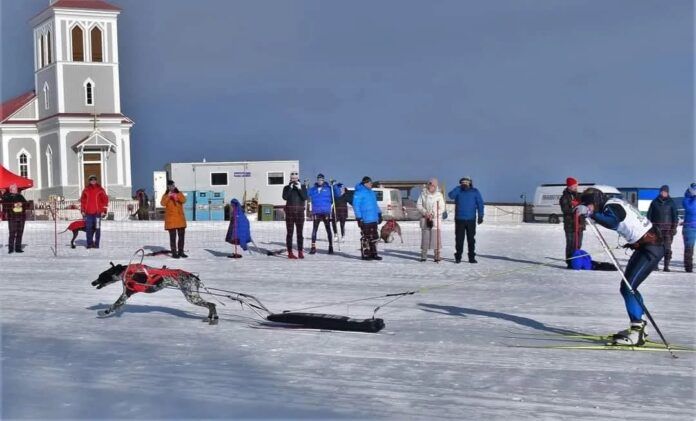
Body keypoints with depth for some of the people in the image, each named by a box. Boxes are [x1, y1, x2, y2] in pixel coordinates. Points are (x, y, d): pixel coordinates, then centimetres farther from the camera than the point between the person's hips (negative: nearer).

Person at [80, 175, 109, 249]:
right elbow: (82, 200, 13)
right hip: (88, 212, 2)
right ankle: (89, 243, 7)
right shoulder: (86, 190, 8)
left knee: (97, 228, -1)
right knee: (89, 229, 2)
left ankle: (96, 244, 4)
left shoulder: (100, 190, 3)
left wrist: (104, 211, -2)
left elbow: (105, 200, 3)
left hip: (97, 212, -2)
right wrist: (82, 211, 8)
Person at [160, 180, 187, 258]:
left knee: (182, 236, 5)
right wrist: (168, 196, -22)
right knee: (173, 237, -6)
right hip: (171, 219, -3)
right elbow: (162, 203, -12)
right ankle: (174, 252, -2)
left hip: (180, 218, 3)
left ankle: (181, 251, 16)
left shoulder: (179, 194, 9)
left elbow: (184, 200, -10)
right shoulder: (166, 195, 5)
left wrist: (177, 196, -25)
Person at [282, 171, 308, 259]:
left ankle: (300, 252, 3)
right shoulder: (287, 187, 8)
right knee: (289, 232, -2)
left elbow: (305, 197, -5)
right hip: (290, 210, -1)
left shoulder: (303, 187, 9)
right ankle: (290, 253, -2)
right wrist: (290, 188, -13)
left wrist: (299, 189, -13)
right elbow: (285, 197, -9)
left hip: (300, 211, 1)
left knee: (300, 232, 0)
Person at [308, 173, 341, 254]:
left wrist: (335, 186, -16)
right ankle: (313, 247, 7)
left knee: (328, 229, 1)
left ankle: (331, 247, 6)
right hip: (316, 212, 2)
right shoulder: (312, 189, 8)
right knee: (314, 229, 2)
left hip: (326, 212, -2)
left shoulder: (329, 188, 1)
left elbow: (338, 194, -3)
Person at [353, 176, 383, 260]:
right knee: (366, 237, -3)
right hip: (365, 220, -8)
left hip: (373, 219, 9)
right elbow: (356, 205, -14)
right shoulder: (359, 192, -11)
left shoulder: (371, 192, 16)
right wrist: (359, 218, -18)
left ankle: (373, 254, 18)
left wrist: (379, 214, 21)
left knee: (374, 237, 11)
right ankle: (365, 255, 4)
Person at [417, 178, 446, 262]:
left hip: (436, 219, -1)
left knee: (436, 237, -8)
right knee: (425, 237, 2)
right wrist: (425, 212, -11)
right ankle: (423, 256, 9)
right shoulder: (423, 194, 5)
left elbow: (442, 208, -1)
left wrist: (433, 214, -13)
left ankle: (437, 255, -4)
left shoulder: (439, 195, 0)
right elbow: (418, 205, 4)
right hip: (425, 219, 1)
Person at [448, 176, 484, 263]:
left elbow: (480, 204, 3)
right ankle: (458, 257, 10)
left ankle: (472, 257, 9)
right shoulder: (458, 191, 4)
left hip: (471, 220, 0)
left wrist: (480, 216, -4)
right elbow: (451, 195, -15)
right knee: (459, 239, 2)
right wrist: (460, 187, -15)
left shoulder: (475, 192, 4)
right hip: (459, 219, 0)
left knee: (471, 239, 3)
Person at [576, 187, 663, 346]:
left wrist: (590, 213, -44)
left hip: (651, 248, -11)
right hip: (644, 245, 11)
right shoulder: (614, 203, 9)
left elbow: (613, 222, -42)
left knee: (628, 288, -15)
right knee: (627, 286, 14)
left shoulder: (611, 207, -20)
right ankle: (638, 326, 23)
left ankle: (637, 333, -15)